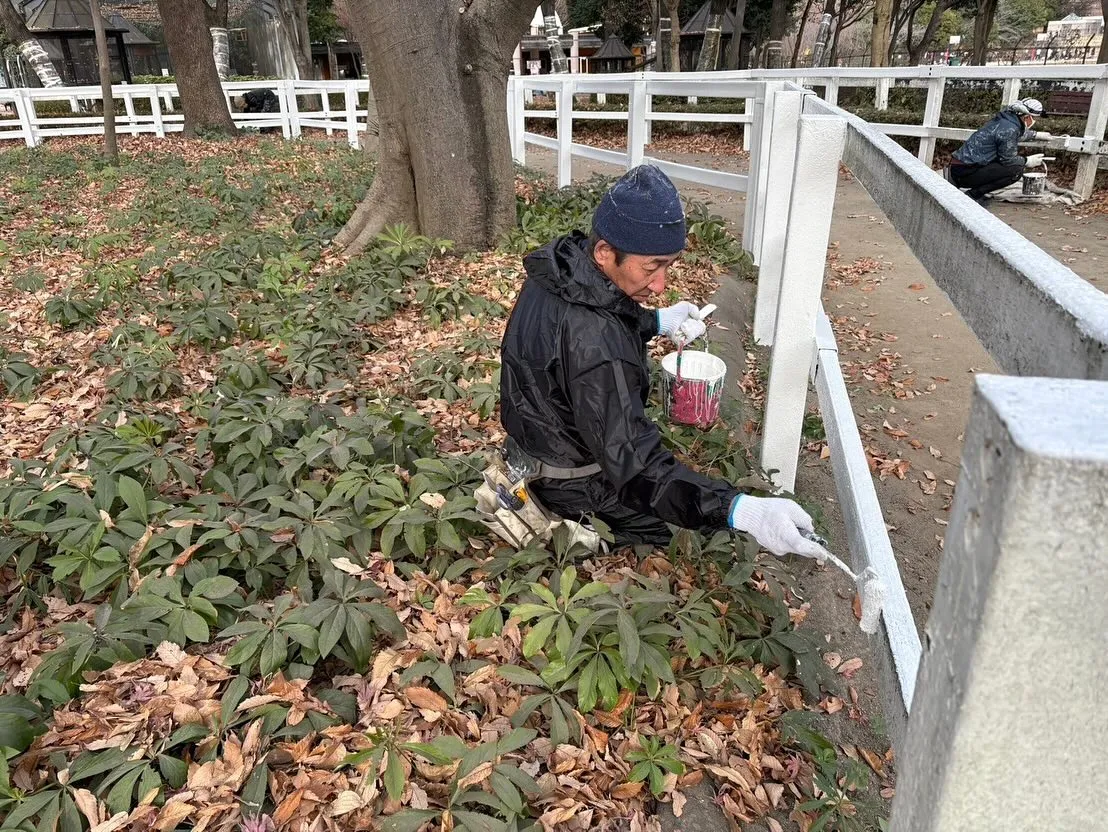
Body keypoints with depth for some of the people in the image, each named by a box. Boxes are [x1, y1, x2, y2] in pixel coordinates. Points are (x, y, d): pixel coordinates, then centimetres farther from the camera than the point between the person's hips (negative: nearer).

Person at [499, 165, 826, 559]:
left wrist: (658, 322, 2)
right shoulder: (592, 342, -38)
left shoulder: (559, 266, -10)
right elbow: (638, 473, -38)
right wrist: (742, 512, -45)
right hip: (576, 492, -8)